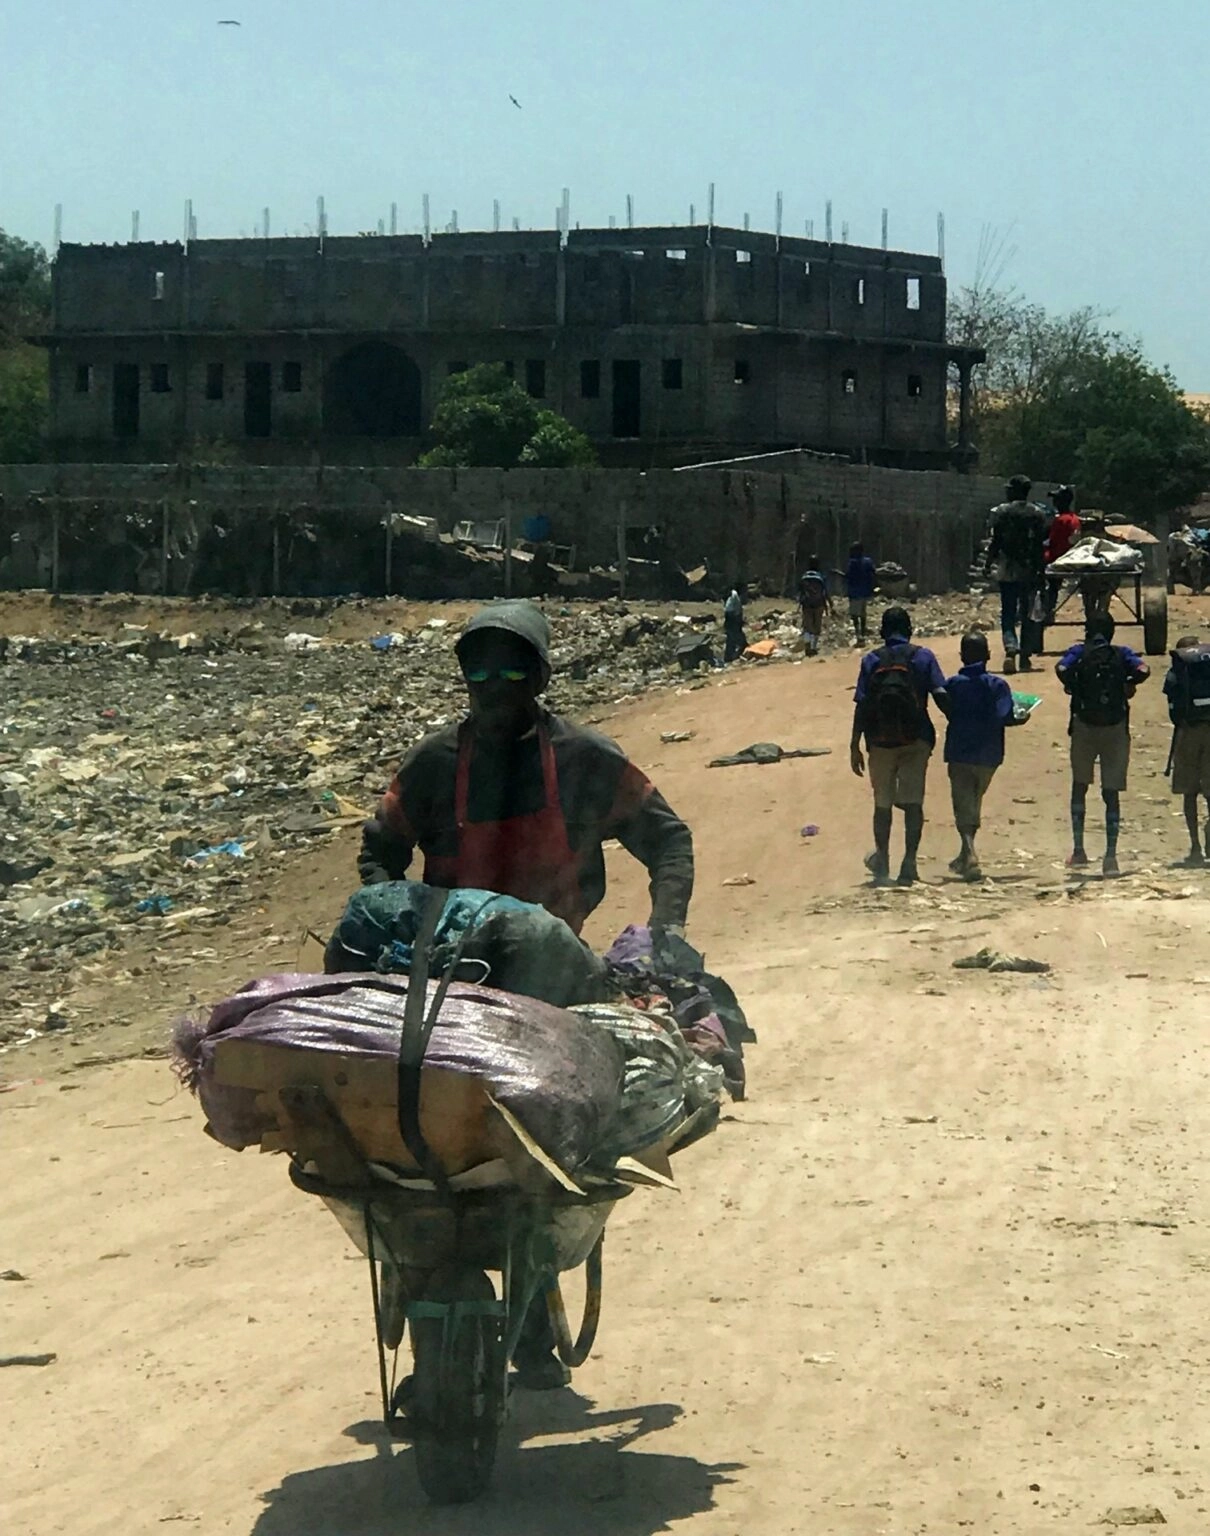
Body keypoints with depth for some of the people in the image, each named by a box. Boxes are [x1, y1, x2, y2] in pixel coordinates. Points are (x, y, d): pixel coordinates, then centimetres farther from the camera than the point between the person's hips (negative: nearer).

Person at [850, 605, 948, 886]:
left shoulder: (871, 661, 2)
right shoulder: (923, 657, 1)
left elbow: (861, 706, -3)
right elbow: (941, 695, -5)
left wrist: (854, 746, 0)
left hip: (881, 740, 1)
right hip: (916, 739, -1)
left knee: (883, 804, 13)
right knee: (913, 802, 0)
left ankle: (882, 862, 20)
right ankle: (909, 862, -10)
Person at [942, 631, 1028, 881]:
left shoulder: (952, 684, -2)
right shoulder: (997, 684, -7)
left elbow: (948, 713, -3)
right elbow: (1003, 717, -17)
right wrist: (1019, 719, 2)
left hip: (959, 754, -1)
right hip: (988, 755, 1)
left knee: (964, 808, -3)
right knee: (974, 806, 20)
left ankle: (970, 855, -25)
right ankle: (965, 858, 30)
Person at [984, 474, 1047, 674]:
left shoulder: (1001, 512, -5)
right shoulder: (1037, 514, 1)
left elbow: (996, 542, -6)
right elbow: (1041, 545, 0)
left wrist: (988, 564, 5)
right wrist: (1040, 570, 7)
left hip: (1007, 570, -2)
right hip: (1030, 570, 2)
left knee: (1008, 613, 2)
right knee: (1027, 614, 10)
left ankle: (1011, 649, -21)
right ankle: (1025, 657, 9)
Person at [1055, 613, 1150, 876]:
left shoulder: (1079, 652, 2)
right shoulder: (1122, 654, 4)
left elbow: (1062, 669, -17)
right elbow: (1143, 670, -13)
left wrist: (1073, 688, 1)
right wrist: (1128, 686, 5)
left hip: (1084, 727, 0)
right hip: (1116, 729, 0)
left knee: (1080, 787, 15)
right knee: (1112, 793, 3)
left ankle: (1078, 851, 9)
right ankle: (1111, 856, -6)